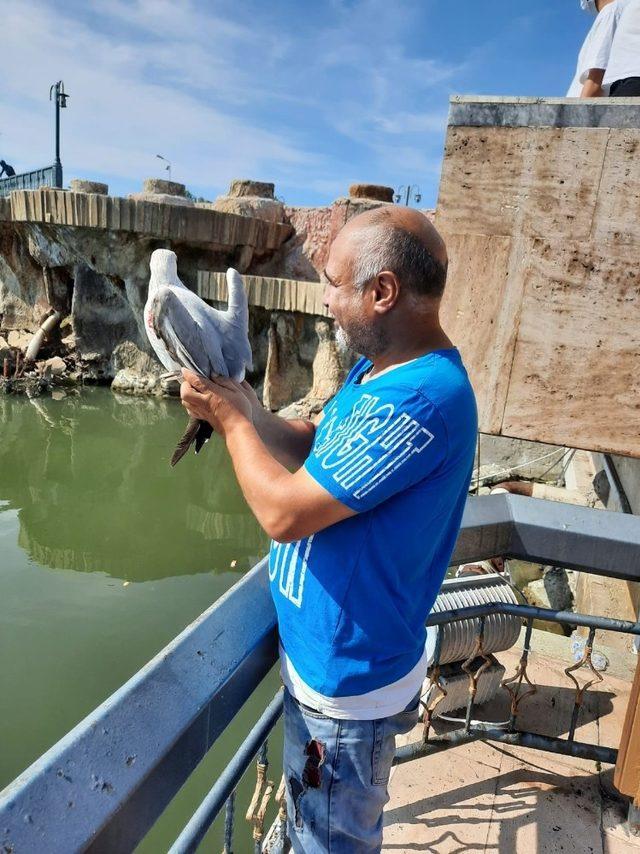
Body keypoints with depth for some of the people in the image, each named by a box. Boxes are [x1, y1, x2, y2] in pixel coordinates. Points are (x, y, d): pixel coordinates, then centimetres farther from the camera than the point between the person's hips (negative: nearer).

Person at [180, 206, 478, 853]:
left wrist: (231, 419, -15)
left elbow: (284, 512, -31)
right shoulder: (379, 369, 2)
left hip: (344, 678, -9)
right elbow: (315, 451, 9)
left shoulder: (421, 399, -32)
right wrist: (241, 406, -6)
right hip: (324, 651, 9)